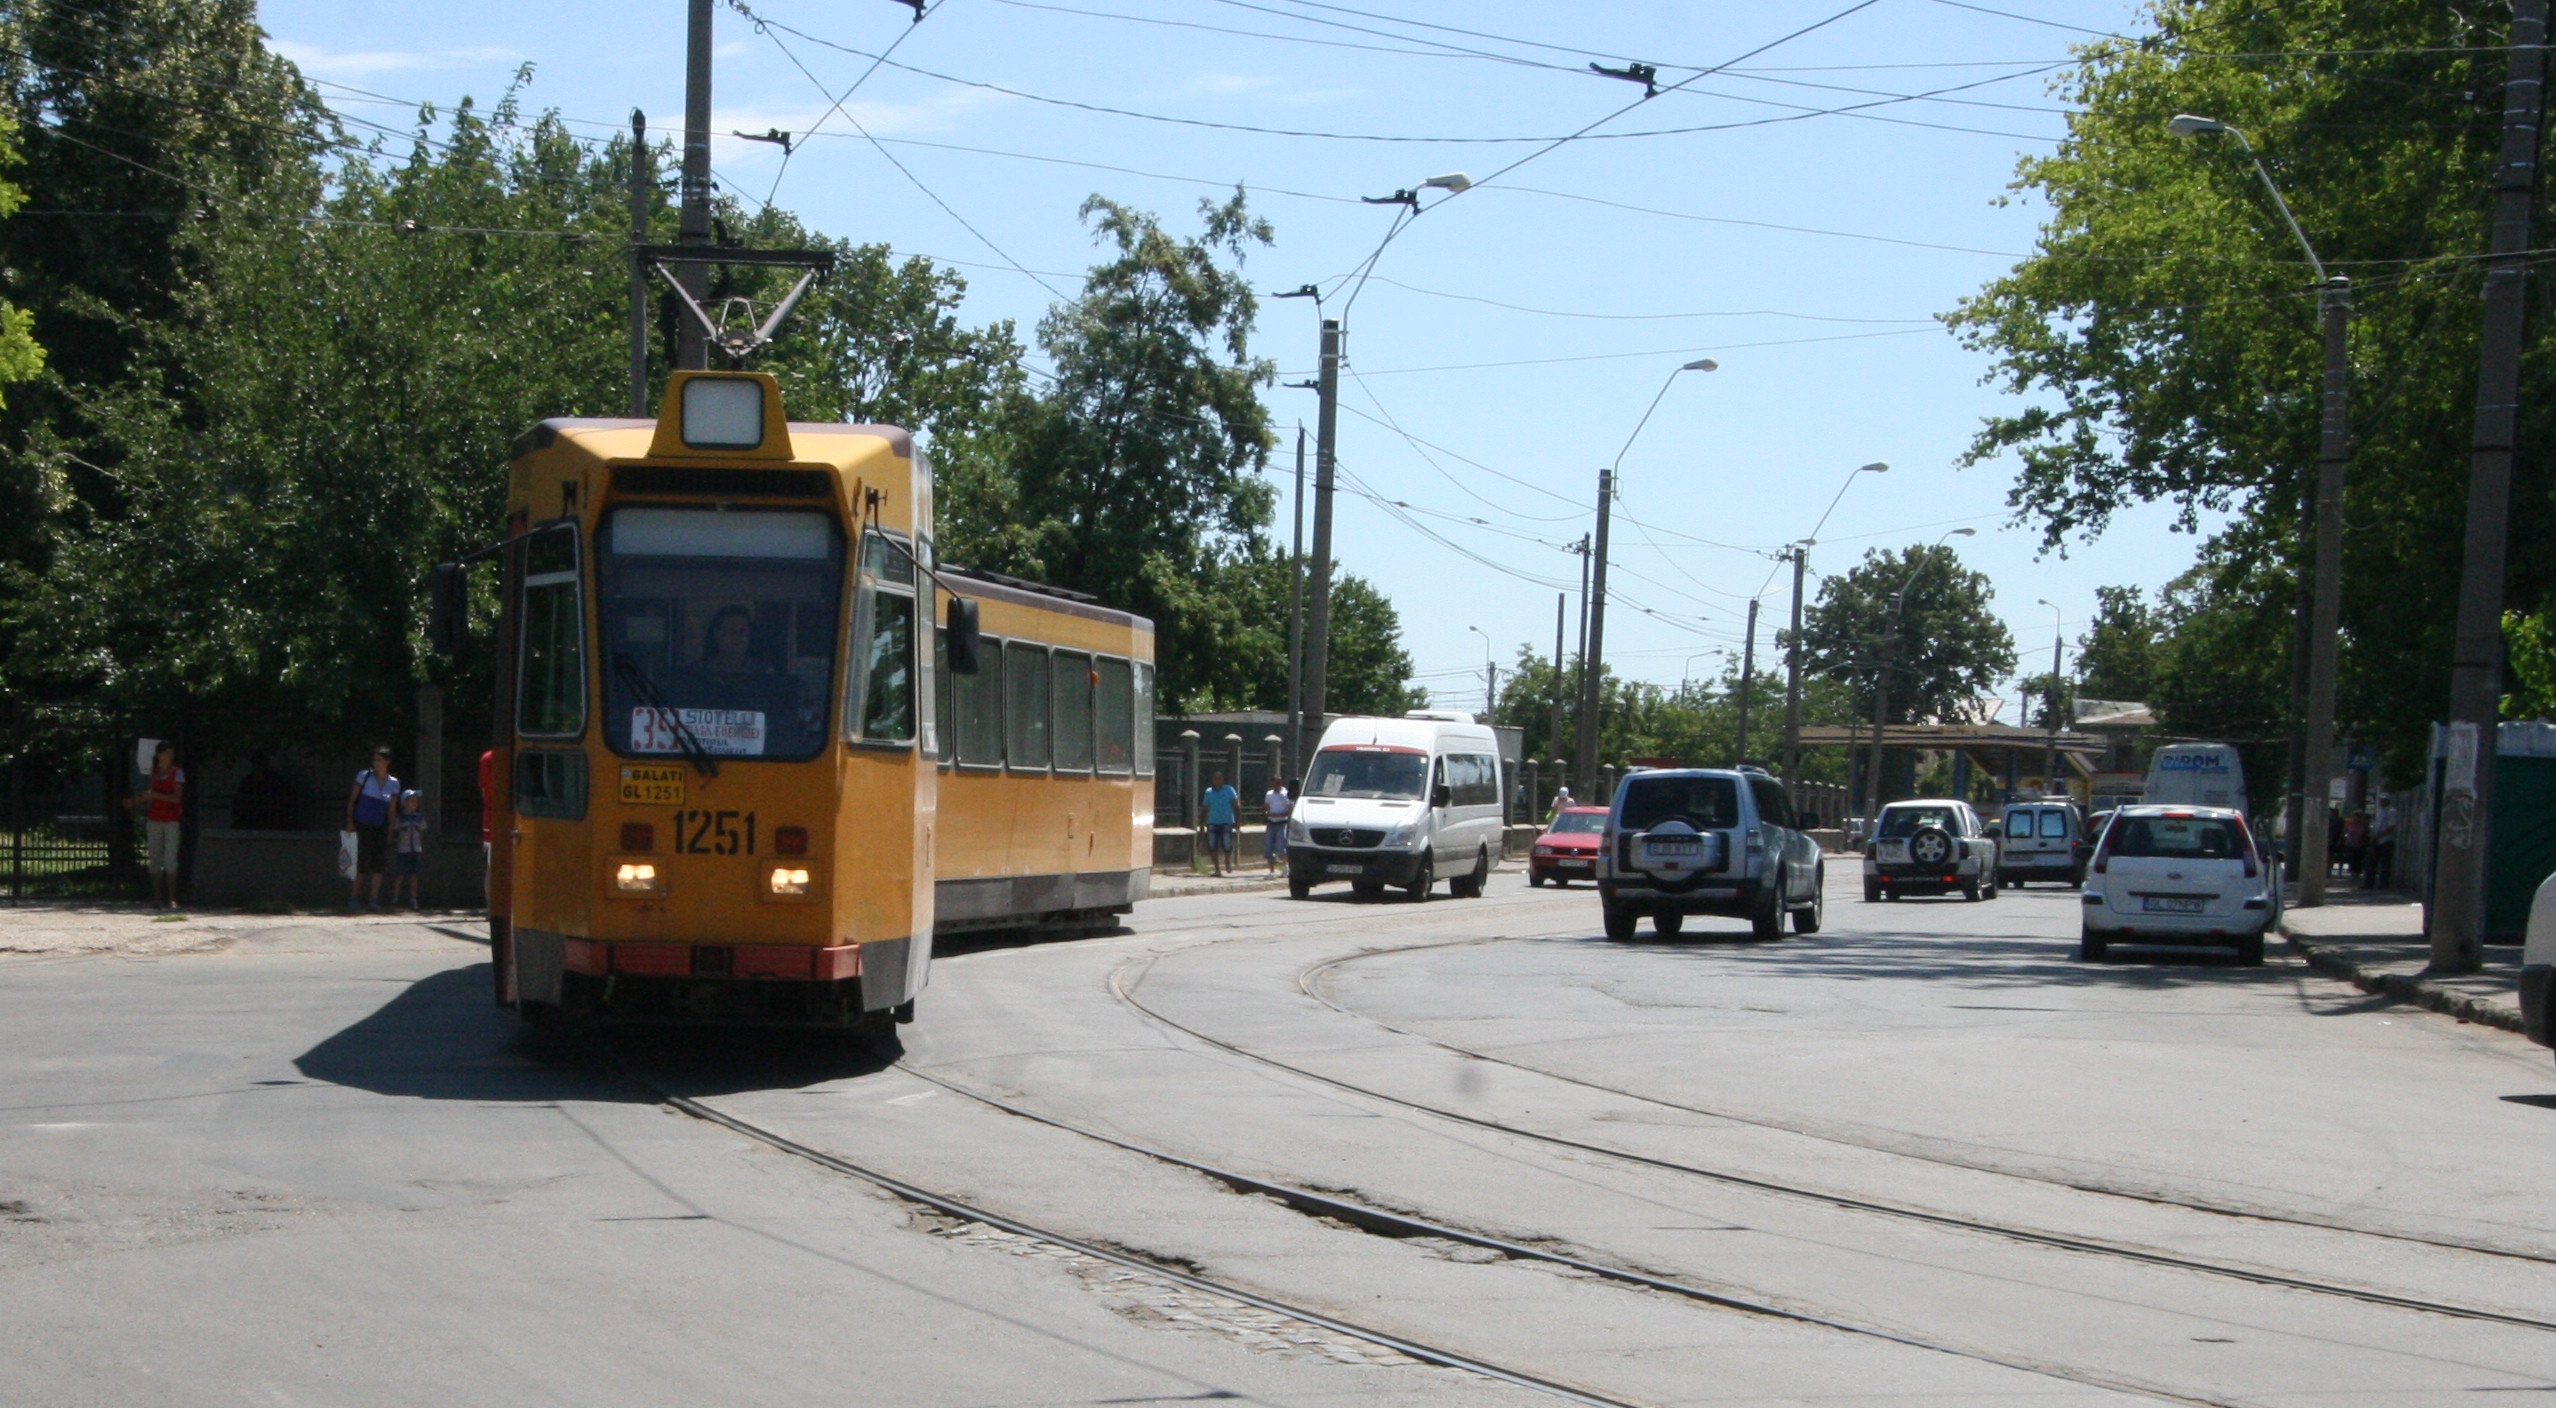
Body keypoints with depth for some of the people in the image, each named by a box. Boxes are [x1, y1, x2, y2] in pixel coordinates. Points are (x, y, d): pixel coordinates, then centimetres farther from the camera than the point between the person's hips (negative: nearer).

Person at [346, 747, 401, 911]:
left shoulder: (393, 783, 7)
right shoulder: (364, 776, 0)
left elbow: (391, 810, 11)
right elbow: (351, 800, 3)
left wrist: (390, 832, 7)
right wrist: (349, 822, -6)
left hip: (380, 828, 3)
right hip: (361, 827, -3)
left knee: (379, 864, -2)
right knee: (362, 864, -8)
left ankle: (373, 900, 5)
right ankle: (354, 897, 3)